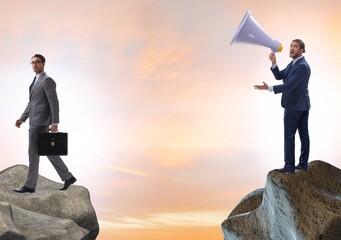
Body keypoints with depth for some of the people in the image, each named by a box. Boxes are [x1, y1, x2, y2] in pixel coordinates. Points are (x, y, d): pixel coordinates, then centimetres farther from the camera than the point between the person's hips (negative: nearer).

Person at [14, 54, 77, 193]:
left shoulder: (47, 80, -12)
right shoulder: (36, 81, 19)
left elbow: (54, 103, -18)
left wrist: (55, 123, -22)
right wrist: (22, 118, 14)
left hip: (40, 123, -10)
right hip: (35, 122, 10)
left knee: (33, 153, -5)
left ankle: (30, 185, 3)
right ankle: (67, 177, 17)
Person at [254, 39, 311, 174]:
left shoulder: (302, 67, -20)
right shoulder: (293, 63, 12)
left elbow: (289, 86, -27)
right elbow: (279, 76, 9)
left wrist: (269, 88, -30)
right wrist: (273, 63, -7)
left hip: (294, 106, -10)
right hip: (302, 105, 10)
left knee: (289, 136, -5)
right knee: (303, 134, 10)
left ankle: (289, 167, -2)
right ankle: (303, 164, 16)